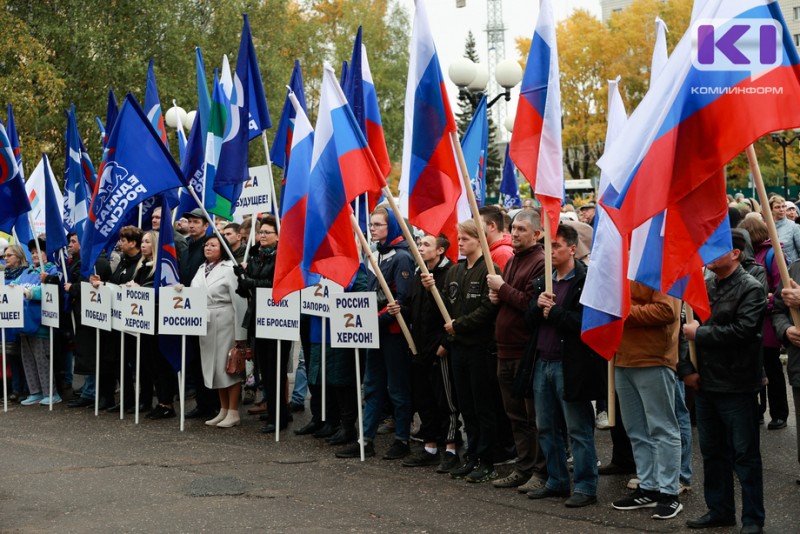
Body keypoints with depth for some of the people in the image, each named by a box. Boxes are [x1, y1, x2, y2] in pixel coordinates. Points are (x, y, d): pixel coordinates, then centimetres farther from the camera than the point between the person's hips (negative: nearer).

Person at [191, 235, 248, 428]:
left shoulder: (230, 269, -10)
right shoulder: (202, 269, 13)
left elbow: (239, 302, -13)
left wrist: (240, 332, -15)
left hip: (225, 323, -7)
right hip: (206, 324, 7)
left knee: (228, 365, -2)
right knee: (213, 366, 11)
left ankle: (233, 413, 5)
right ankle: (223, 410, 21)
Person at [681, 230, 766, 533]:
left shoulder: (751, 289, -9)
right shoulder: (702, 287, 10)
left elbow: (743, 330, -23)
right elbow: (684, 326, 11)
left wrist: (700, 333, -15)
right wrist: (687, 368, 1)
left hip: (736, 388, -7)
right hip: (704, 384, 7)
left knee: (745, 455, 2)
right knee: (712, 451, 16)